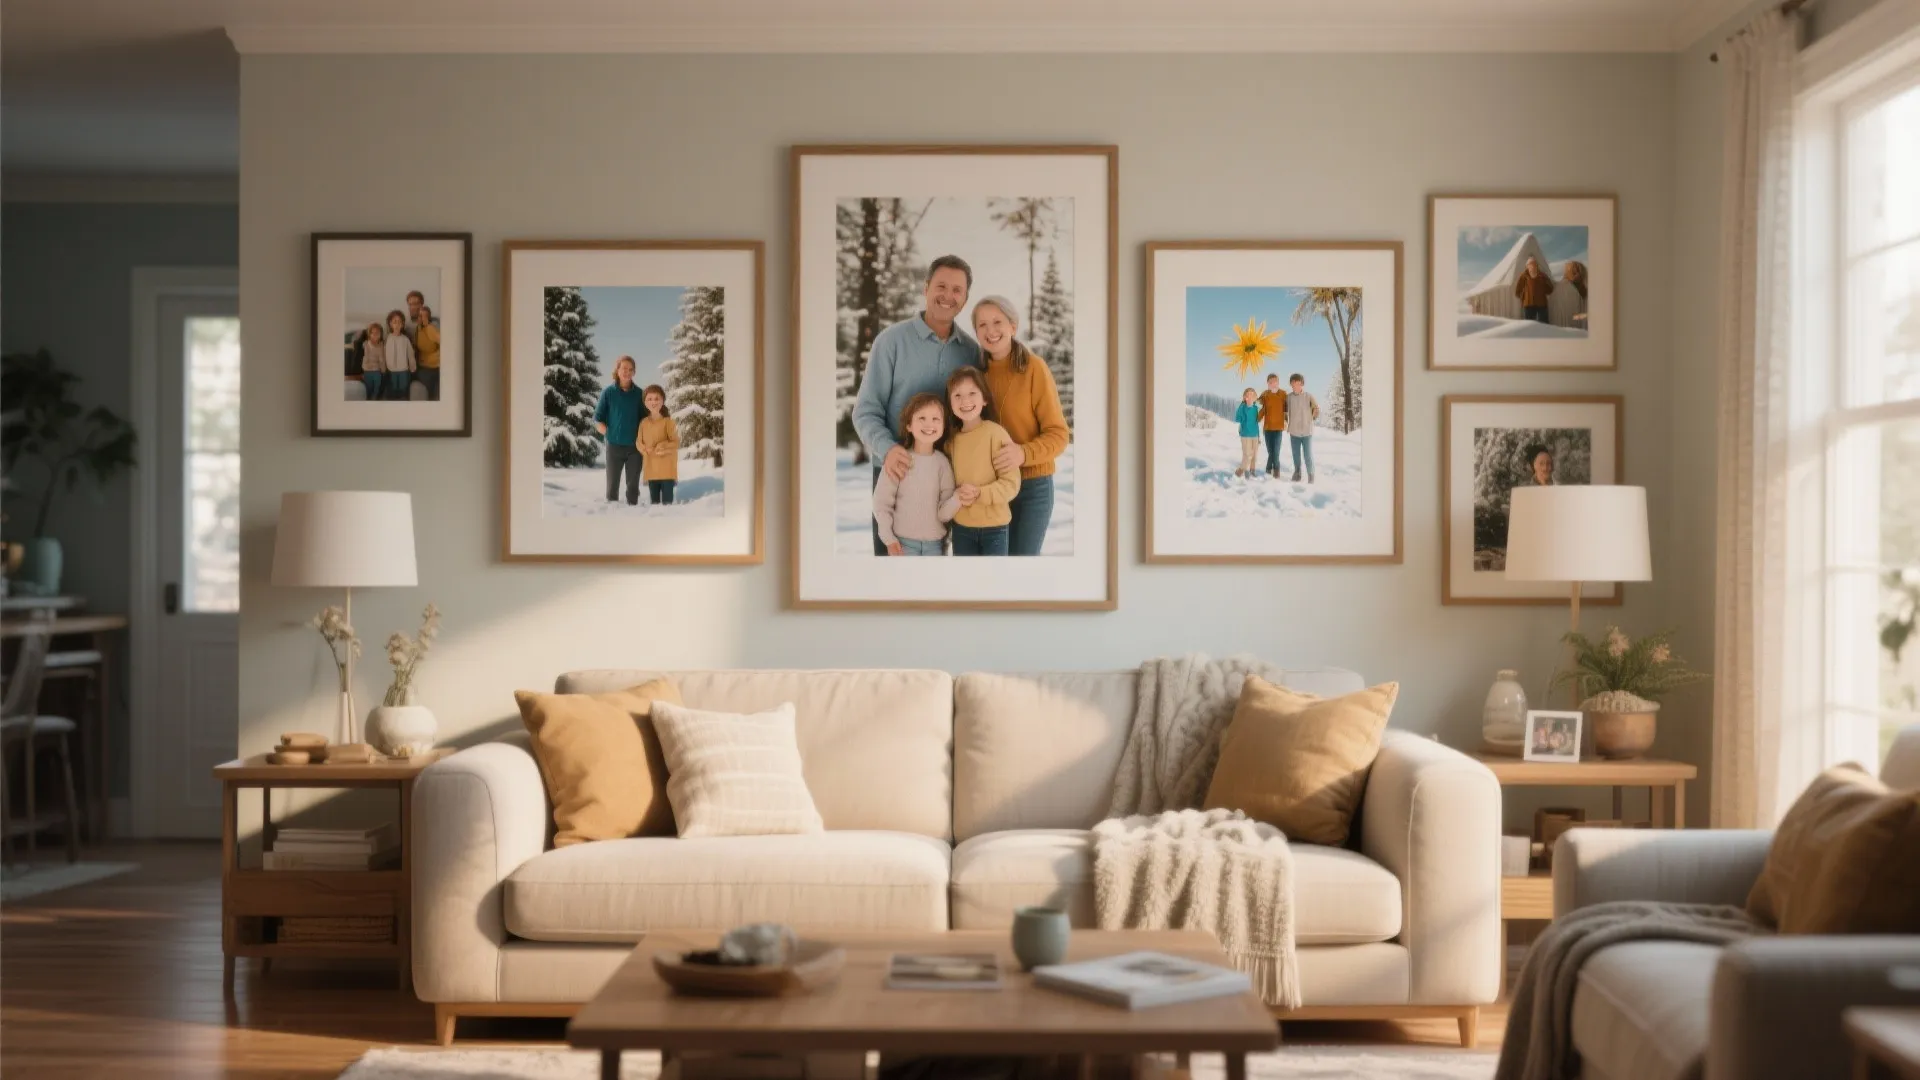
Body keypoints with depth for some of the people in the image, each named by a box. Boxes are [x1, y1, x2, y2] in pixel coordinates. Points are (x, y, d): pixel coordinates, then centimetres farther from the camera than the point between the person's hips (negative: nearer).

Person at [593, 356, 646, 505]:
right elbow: (597, 420, 2)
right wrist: (610, 434, -8)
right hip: (614, 446, -1)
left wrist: (640, 438, -1)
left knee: (633, 486, 3)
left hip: (635, 447, 1)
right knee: (612, 485, 1)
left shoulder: (639, 393, 4)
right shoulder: (608, 393, 0)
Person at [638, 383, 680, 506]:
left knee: (667, 498, -5)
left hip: (666, 467, -4)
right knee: (653, 498, 11)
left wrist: (663, 447, -23)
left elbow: (676, 443, -9)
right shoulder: (644, 422, 6)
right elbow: (639, 442, 7)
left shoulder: (668, 421, -7)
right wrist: (646, 450, -13)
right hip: (651, 467, 4)